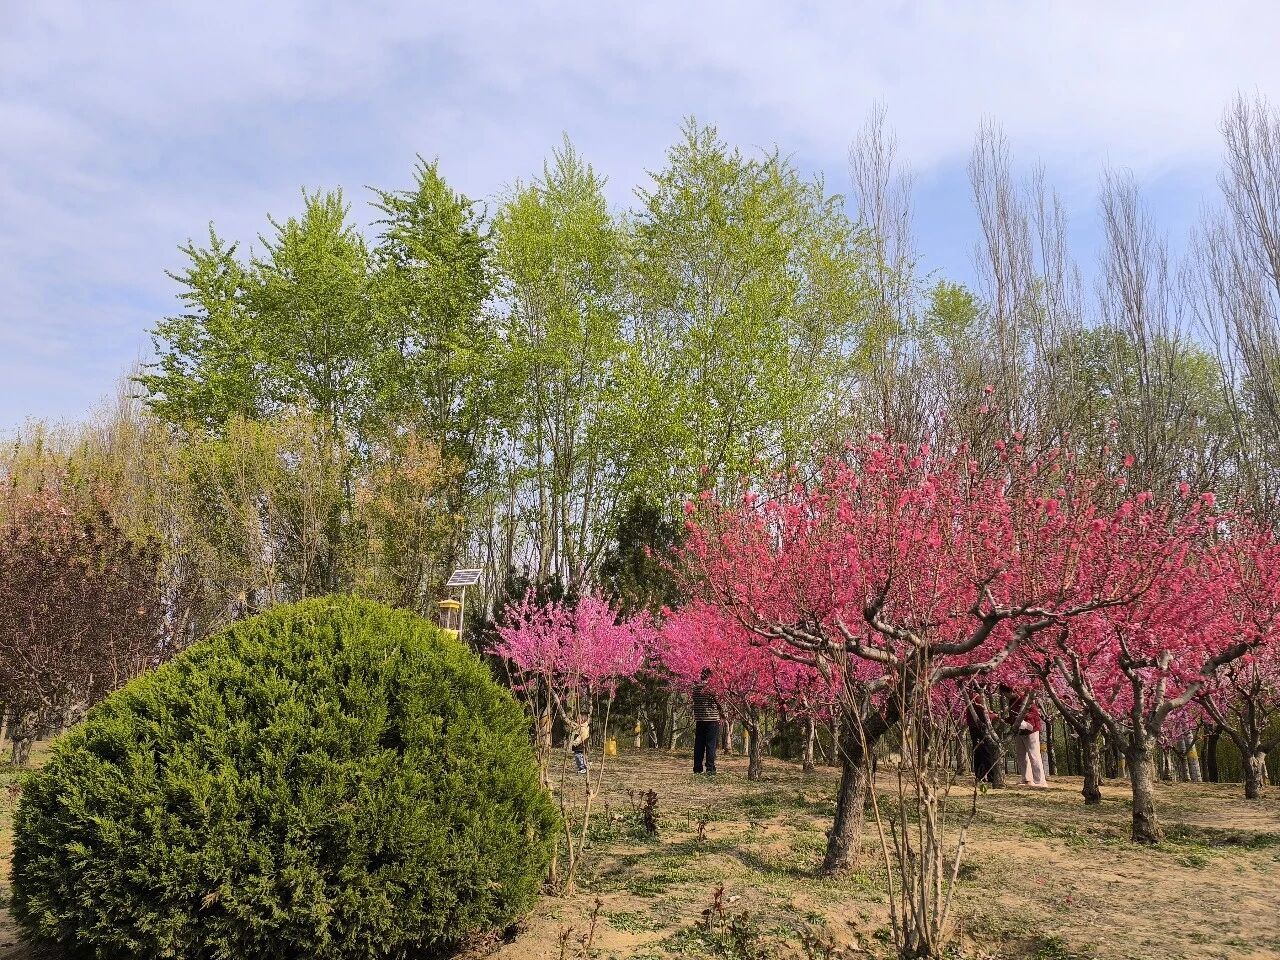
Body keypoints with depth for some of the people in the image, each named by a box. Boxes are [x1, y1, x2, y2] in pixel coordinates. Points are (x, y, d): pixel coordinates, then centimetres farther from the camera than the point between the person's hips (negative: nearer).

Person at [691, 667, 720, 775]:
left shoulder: (696, 685, 4)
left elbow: (694, 701, 12)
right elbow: (718, 702, -6)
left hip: (699, 719, 5)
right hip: (712, 718, -4)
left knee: (699, 744, 10)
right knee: (711, 745, -1)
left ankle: (697, 768, 12)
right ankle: (710, 768, -4)